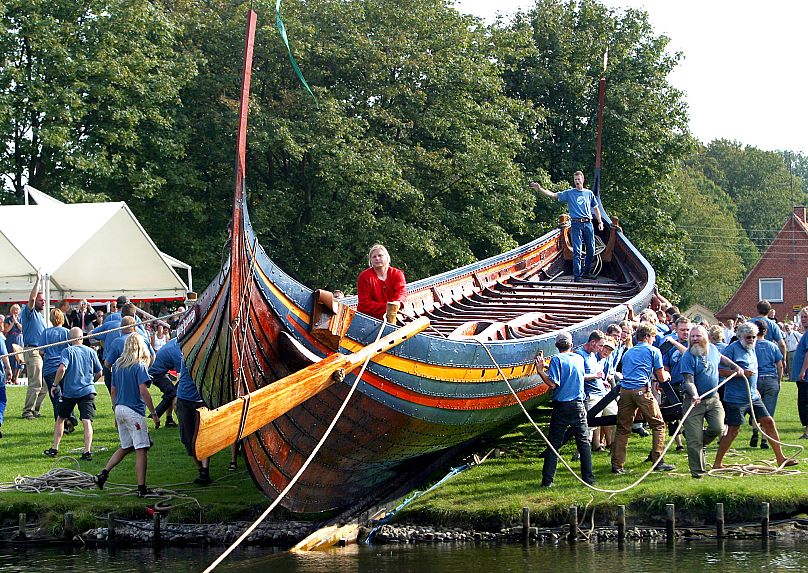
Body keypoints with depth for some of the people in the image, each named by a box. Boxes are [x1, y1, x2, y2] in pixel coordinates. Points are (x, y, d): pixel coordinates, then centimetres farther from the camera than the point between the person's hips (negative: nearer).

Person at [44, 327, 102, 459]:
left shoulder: (67, 351, -5)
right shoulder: (90, 352, 5)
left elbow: (62, 369, -20)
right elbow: (99, 373, 10)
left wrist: (55, 385, -7)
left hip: (69, 391, -1)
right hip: (87, 391, 1)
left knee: (60, 418, 17)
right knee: (87, 421, -6)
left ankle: (54, 448, 20)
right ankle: (87, 451, -19)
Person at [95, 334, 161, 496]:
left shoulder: (117, 365, 10)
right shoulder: (139, 366, -11)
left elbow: (113, 391, 15)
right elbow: (143, 391, -16)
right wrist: (153, 413, -12)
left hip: (120, 409, 7)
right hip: (134, 412, -7)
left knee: (126, 447, 20)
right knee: (141, 450, -3)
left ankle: (103, 474, 12)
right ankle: (141, 488, -5)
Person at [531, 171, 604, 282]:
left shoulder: (589, 193, 13)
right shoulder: (569, 193, 5)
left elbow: (595, 208, 20)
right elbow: (553, 195, -1)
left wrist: (600, 222, 13)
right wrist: (540, 189, -13)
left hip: (588, 224, 3)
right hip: (576, 224, -3)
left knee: (591, 250, 6)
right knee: (577, 251, -7)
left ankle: (586, 272, 21)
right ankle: (577, 276, -5)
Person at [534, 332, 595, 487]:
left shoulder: (557, 359, -9)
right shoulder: (579, 358, 5)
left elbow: (553, 384, -16)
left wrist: (540, 371, -9)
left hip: (561, 407, -3)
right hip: (578, 406, 3)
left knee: (554, 444, 2)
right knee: (584, 442, 9)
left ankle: (547, 480, 0)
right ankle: (589, 478, 6)